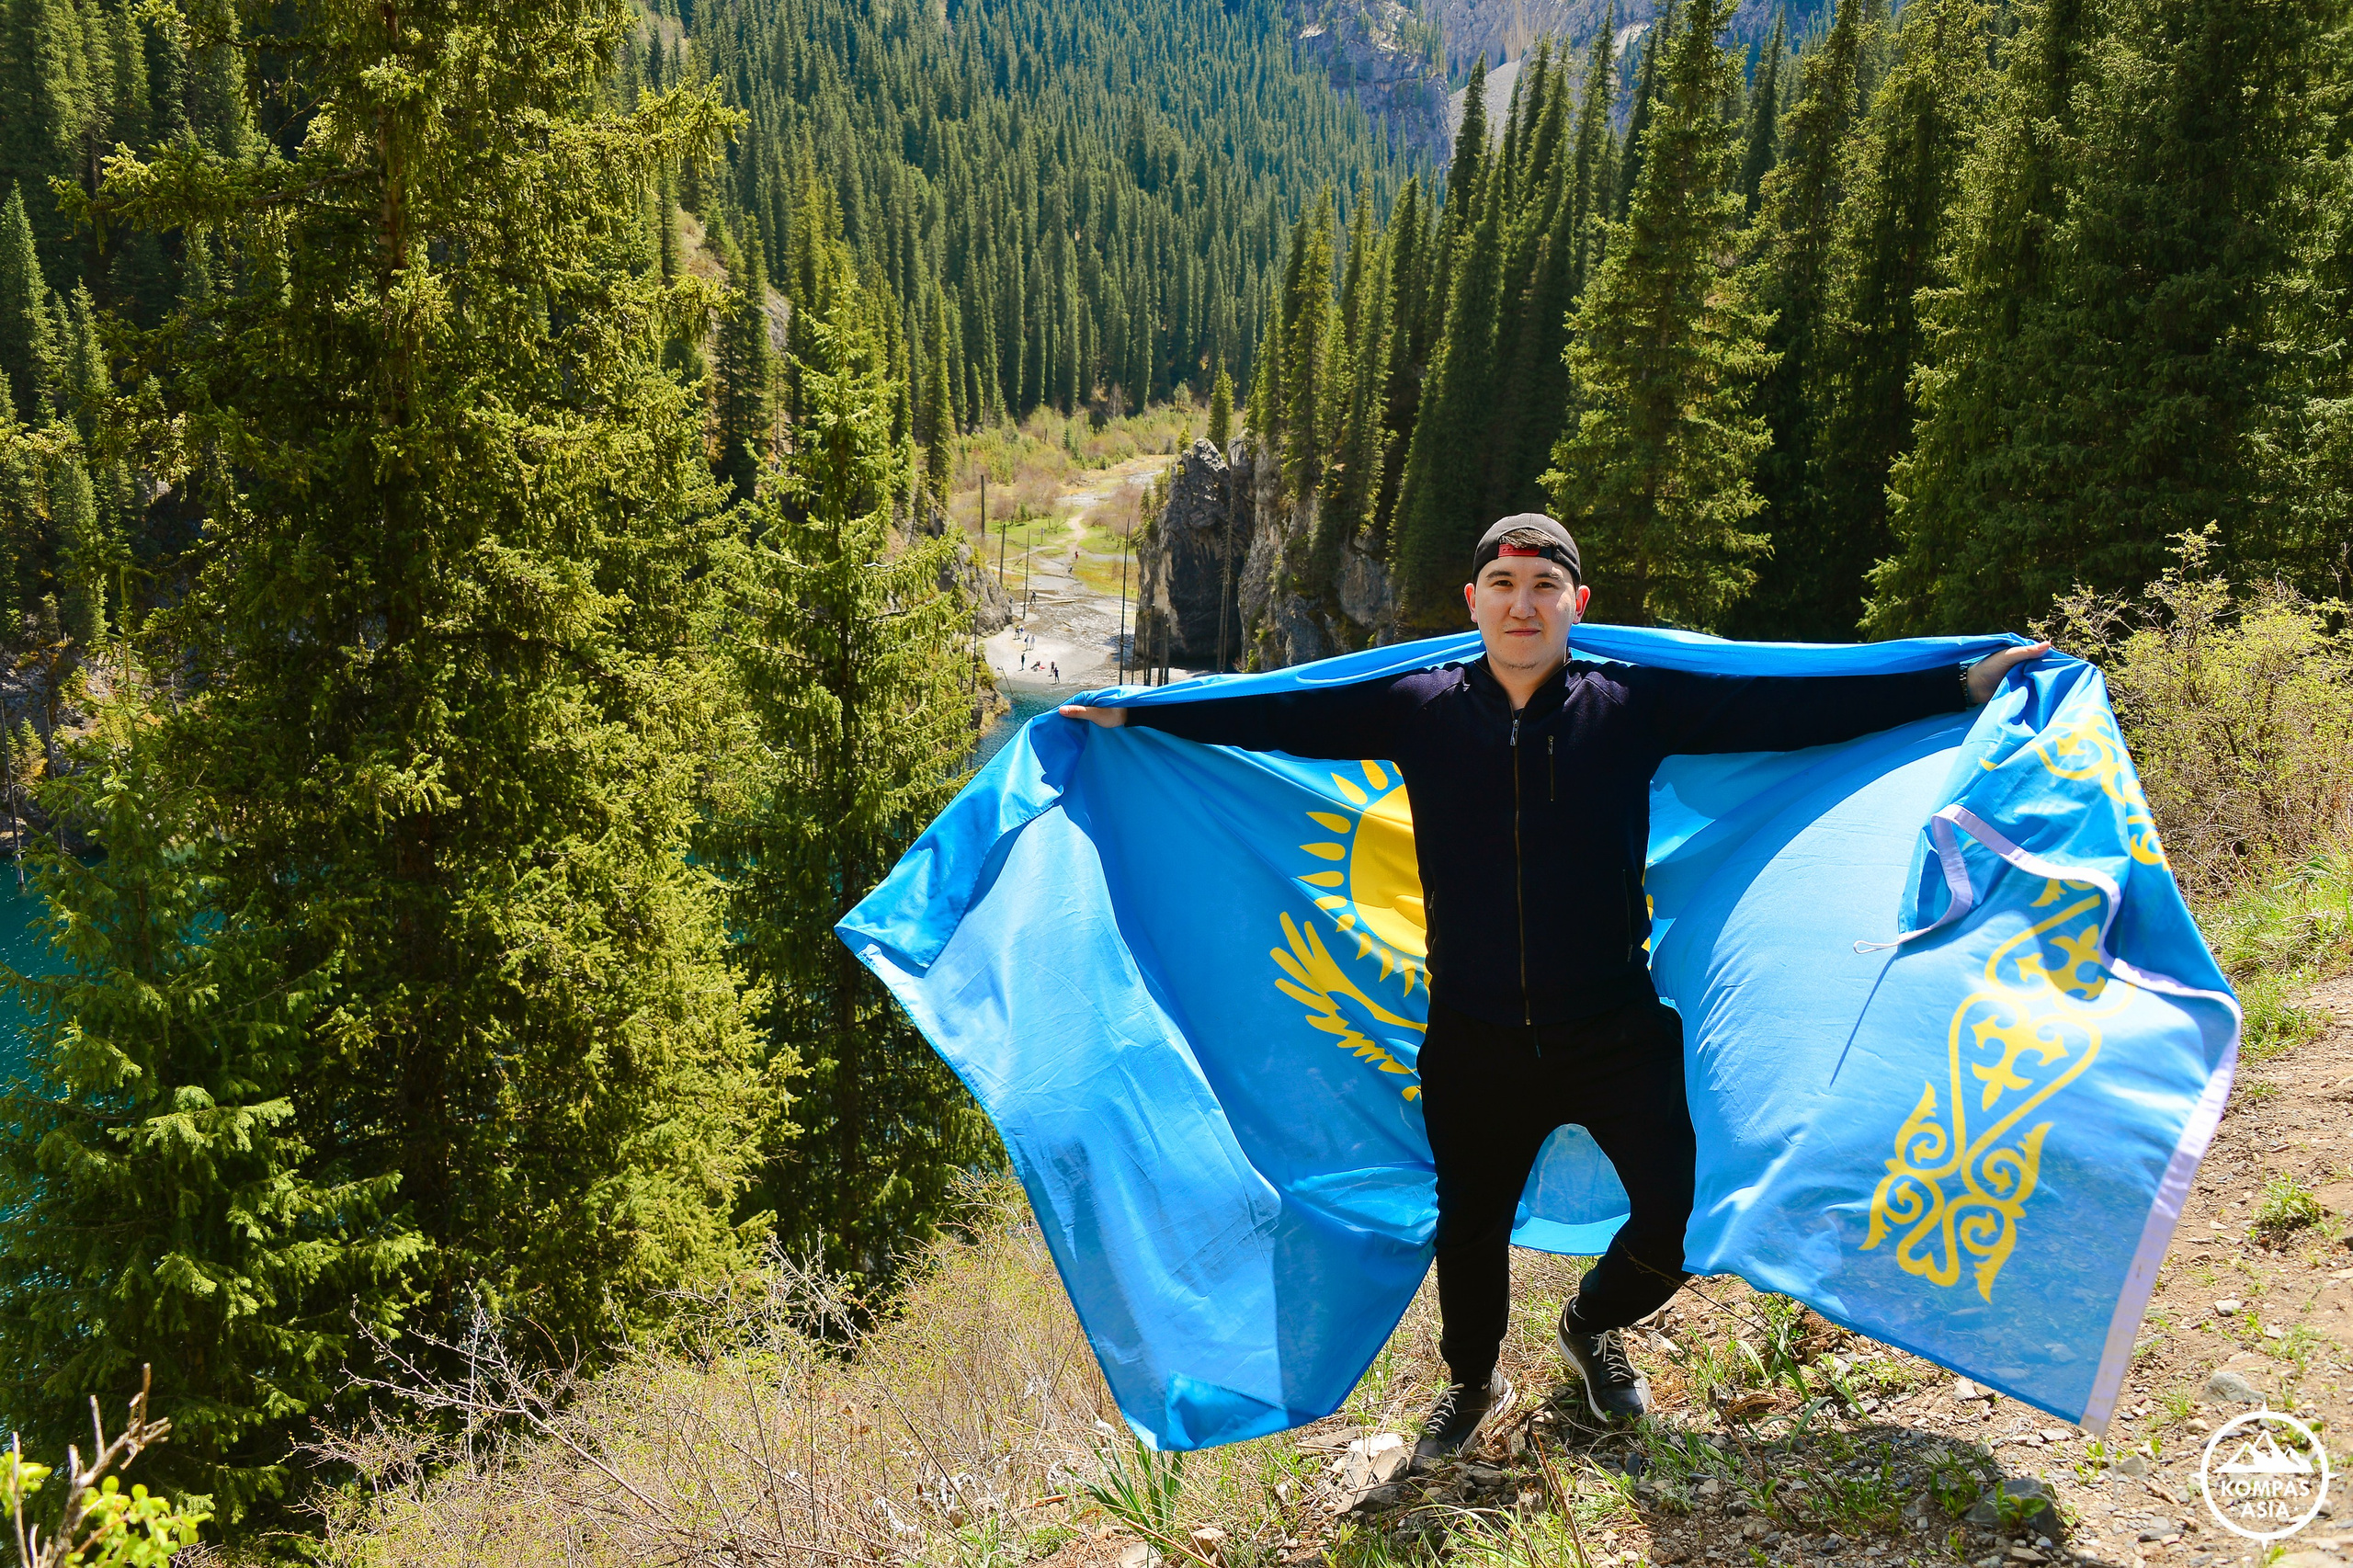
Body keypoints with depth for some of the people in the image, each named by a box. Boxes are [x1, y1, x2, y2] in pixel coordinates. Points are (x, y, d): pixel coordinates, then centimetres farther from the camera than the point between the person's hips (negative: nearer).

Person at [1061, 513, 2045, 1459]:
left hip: (1615, 1033, 0)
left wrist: (1969, 684, -8)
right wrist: (1129, 716, 0)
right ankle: (1470, 1380, 49)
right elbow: (1280, 718, 0)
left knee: (1677, 1219, 3)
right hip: (1476, 1044, 1)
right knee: (1470, 1225, 17)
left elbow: (1797, 708, -6)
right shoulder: (1420, 709, -4)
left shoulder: (1634, 704, -5)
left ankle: (1591, 1329, 39)